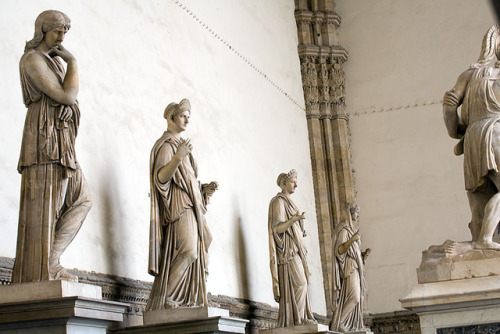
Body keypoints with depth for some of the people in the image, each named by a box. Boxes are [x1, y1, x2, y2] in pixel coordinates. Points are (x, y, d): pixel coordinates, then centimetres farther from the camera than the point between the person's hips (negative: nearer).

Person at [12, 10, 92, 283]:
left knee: (81, 200, 9)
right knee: (43, 208, -10)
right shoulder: (32, 59, -7)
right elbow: (67, 96, -16)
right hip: (45, 138, -10)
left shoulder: (55, 59, 21)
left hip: (61, 143, 10)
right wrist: (72, 62, -5)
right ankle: (38, 274, -8)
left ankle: (50, 259, 4)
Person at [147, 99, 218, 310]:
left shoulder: (180, 145, 25)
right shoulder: (166, 145, -2)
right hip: (178, 206, -9)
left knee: (192, 252, 0)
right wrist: (177, 158, -31)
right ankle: (165, 298, -20)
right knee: (188, 250, -22)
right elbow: (161, 177, -17)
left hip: (190, 206, 9)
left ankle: (187, 300, -2)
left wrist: (204, 189, 14)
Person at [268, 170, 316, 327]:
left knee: (300, 284, 3)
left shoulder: (287, 202, 22)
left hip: (294, 250, 10)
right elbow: (277, 228, -18)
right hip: (287, 249, -10)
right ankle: (296, 319, -17)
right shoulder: (278, 202, -7)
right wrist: (293, 219, -30)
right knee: (297, 283, -16)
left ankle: (300, 319, 1)